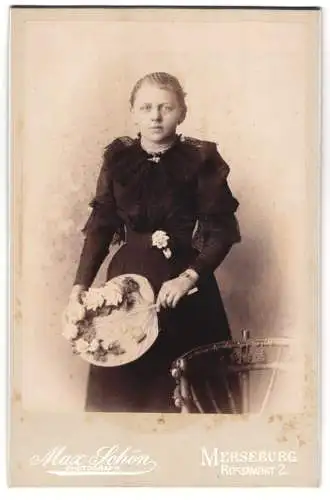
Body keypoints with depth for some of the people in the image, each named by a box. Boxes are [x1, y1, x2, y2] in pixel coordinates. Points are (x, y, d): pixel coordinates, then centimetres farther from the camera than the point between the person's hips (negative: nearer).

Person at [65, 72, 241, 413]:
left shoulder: (201, 159, -6)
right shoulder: (117, 158, 3)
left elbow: (223, 230, -8)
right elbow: (100, 227, 4)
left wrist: (189, 278, -20)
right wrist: (79, 287, -5)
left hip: (184, 283, -2)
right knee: (118, 386, 9)